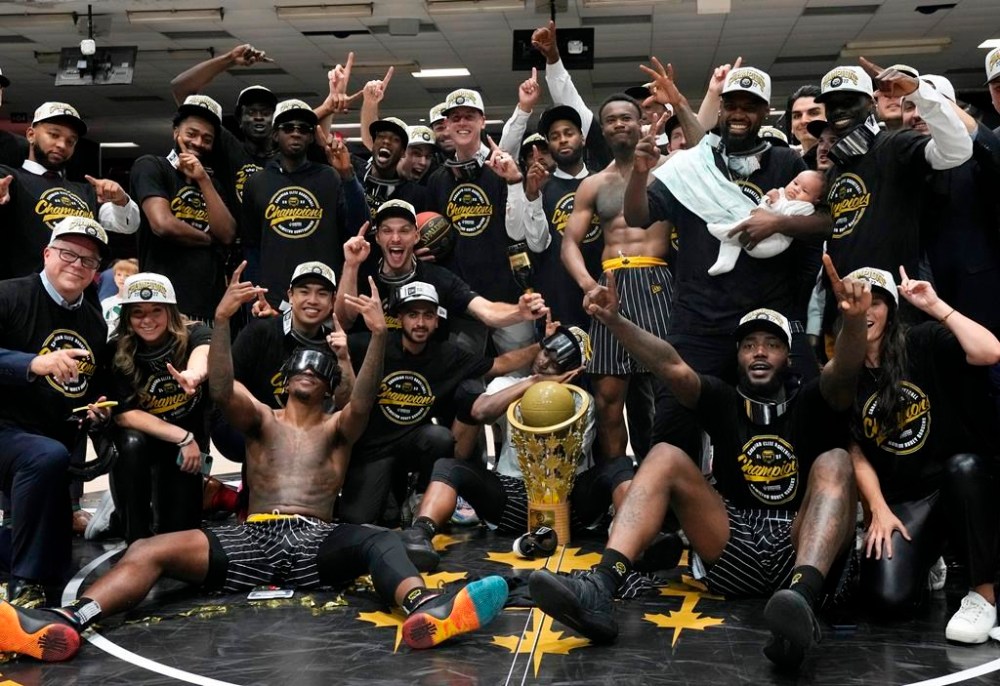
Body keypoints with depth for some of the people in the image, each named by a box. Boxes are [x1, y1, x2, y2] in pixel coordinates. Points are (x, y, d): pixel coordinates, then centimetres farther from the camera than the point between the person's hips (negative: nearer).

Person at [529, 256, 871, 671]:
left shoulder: (812, 403, 8)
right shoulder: (724, 401, 13)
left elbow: (844, 373, -15)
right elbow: (673, 367, -5)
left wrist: (853, 321, -38)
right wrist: (614, 321, -22)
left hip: (800, 551, -2)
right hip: (734, 551, 2)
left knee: (833, 463, -25)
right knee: (665, 456, -13)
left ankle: (802, 599, -55)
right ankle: (599, 591, -37)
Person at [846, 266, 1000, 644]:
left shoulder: (926, 343, -6)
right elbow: (856, 453, 4)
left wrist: (935, 306, -20)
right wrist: (878, 511, -5)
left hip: (966, 482, -2)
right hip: (902, 499, 2)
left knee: (963, 467, -39)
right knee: (888, 598, -20)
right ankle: (929, 557, 18)